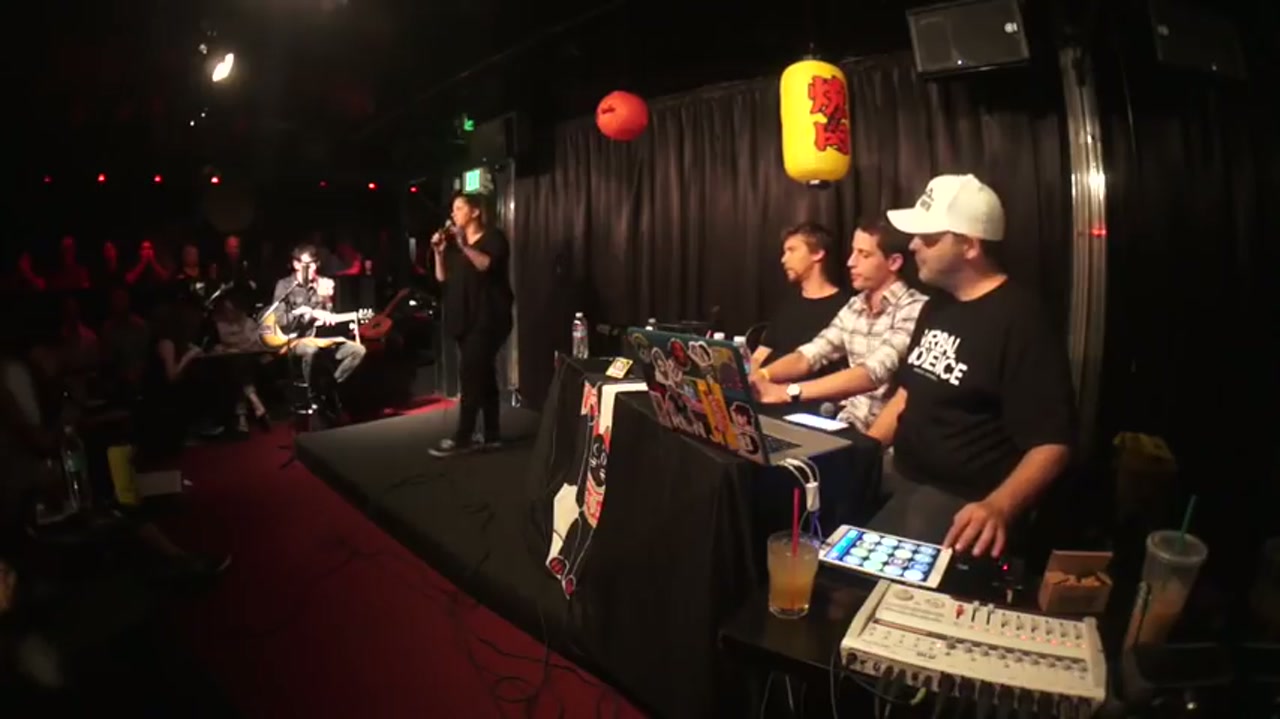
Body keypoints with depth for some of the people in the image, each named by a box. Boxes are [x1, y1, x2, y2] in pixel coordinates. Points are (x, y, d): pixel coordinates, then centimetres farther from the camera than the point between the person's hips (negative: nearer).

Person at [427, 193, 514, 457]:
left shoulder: (493, 237, -2)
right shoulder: (453, 241, 17)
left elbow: (487, 265, -19)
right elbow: (442, 278, 13)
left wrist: (466, 246, -27)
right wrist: (439, 253, -1)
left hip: (487, 317, -7)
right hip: (465, 317, 7)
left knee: (471, 373, -13)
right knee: (483, 376, 8)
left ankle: (462, 437, -10)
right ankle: (491, 435, 11)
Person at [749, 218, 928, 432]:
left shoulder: (914, 310, -14)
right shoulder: (854, 307, 9)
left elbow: (872, 374, -27)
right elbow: (809, 355, 3)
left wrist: (790, 392, -36)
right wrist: (759, 375, -17)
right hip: (848, 424, 6)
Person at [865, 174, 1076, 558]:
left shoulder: (1020, 320, -14)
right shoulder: (936, 308, 13)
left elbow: (1052, 444, -18)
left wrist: (999, 507, -35)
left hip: (958, 500, -8)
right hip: (898, 474, 8)